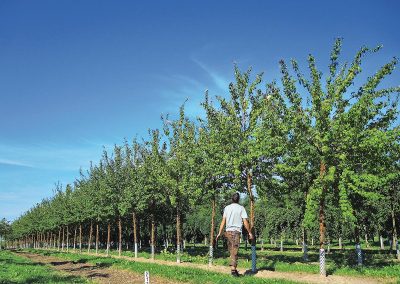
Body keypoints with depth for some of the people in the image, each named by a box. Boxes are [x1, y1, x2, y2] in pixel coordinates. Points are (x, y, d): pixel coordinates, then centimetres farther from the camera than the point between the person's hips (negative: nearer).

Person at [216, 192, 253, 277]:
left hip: (228, 231, 4)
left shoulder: (227, 208, 10)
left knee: (231, 250, 13)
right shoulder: (241, 208, 0)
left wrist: (220, 233, 8)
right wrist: (249, 232, 5)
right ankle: (233, 268, -10)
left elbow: (223, 221, 6)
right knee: (234, 251, -4)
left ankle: (233, 267, 16)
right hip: (236, 231, -4)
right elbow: (245, 222, -4)